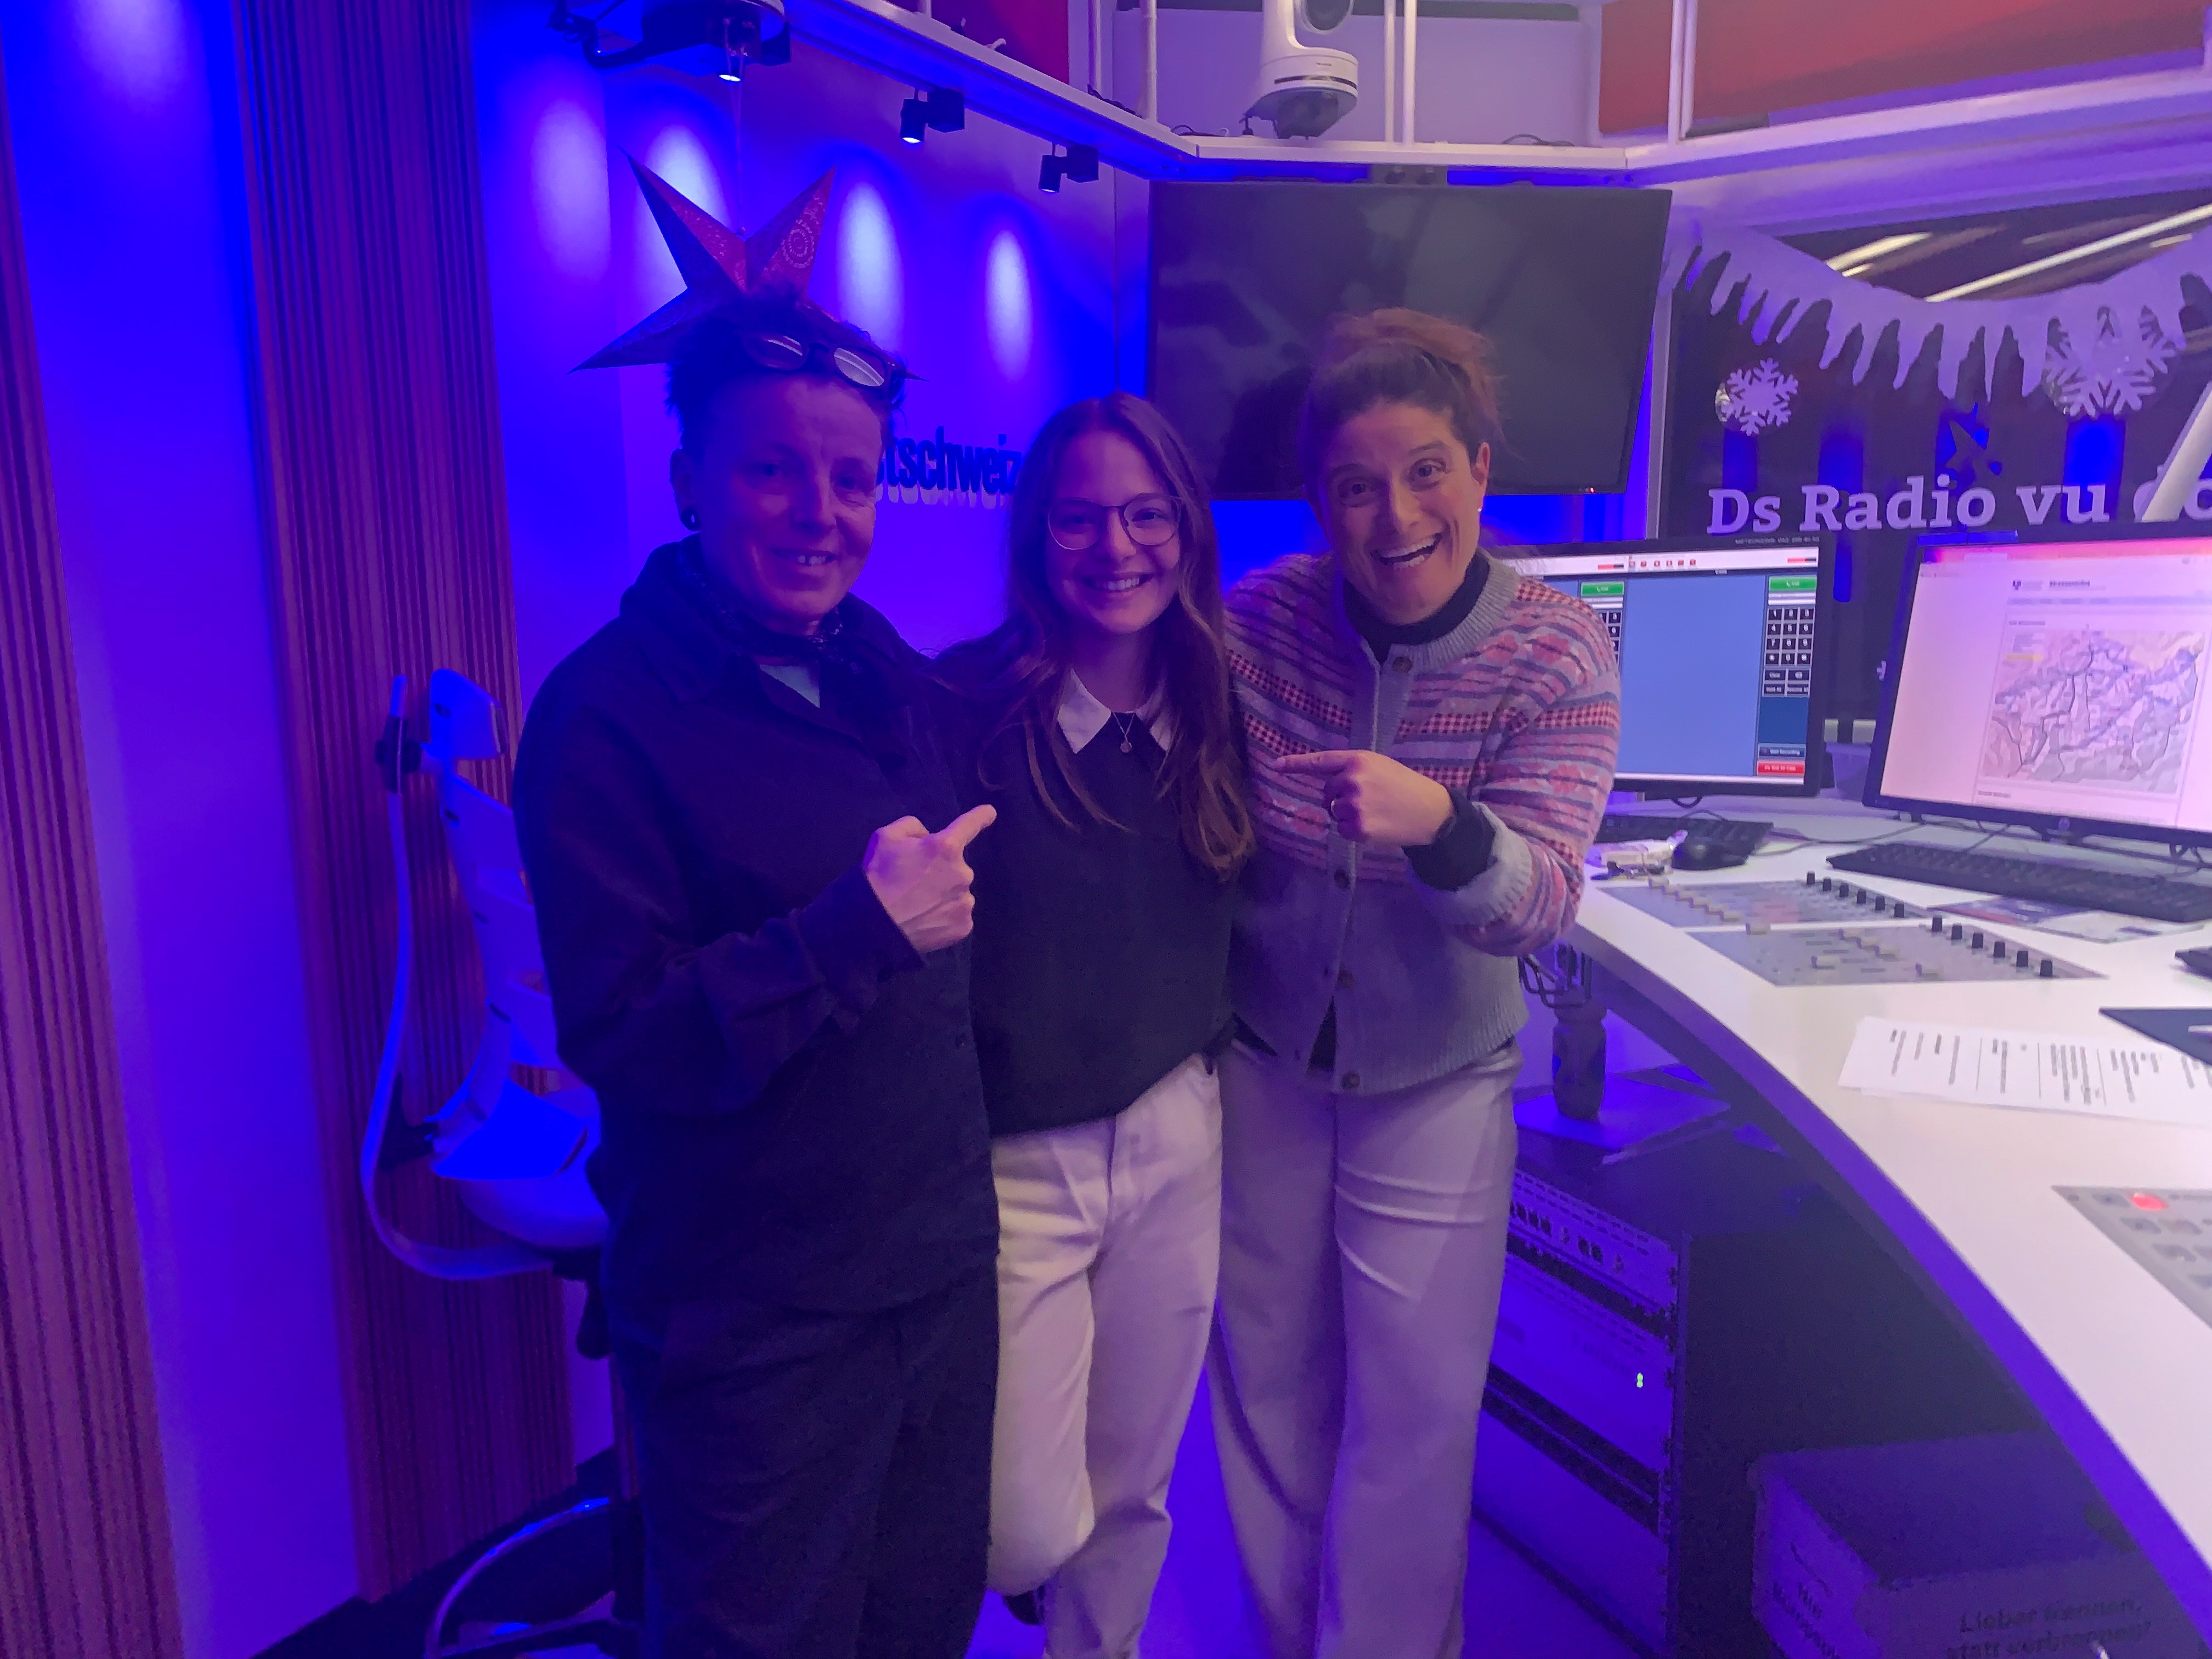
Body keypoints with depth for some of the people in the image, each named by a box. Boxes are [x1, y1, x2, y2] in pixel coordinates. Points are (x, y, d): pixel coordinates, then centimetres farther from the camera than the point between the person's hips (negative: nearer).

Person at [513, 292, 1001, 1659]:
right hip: (757, 1325, -6)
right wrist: (856, 932, -31)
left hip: (944, 1264, 6)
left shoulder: (884, 667, 6)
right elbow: (619, 1039, -22)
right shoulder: (606, 714, -16)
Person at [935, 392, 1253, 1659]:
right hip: (1009, 1155, -4)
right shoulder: (966, 709, -14)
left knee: (1133, 1490, 18)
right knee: (1031, 1531, 2)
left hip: (1175, 1140, 4)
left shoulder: (1217, 712, 2)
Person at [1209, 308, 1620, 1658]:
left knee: (1417, 1402, 10)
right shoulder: (1266, 615, -13)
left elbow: (1542, 901, -25)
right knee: (1269, 1381, 17)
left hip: (1439, 1078, -2)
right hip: (1262, 1058, 2)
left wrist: (1434, 823, -46)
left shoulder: (1561, 653, -17)